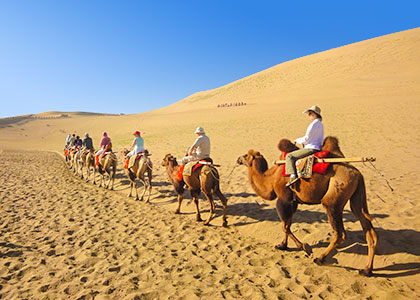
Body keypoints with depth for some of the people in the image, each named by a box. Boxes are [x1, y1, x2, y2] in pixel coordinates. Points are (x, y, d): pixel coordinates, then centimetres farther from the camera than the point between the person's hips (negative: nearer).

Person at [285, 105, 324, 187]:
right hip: (318, 148, 10)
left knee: (289, 156, -9)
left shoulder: (313, 124, -17)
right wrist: (302, 141, 17)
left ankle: (293, 176, -21)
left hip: (311, 149, -10)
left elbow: (306, 139, -17)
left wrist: (297, 140, 1)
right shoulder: (320, 124, 13)